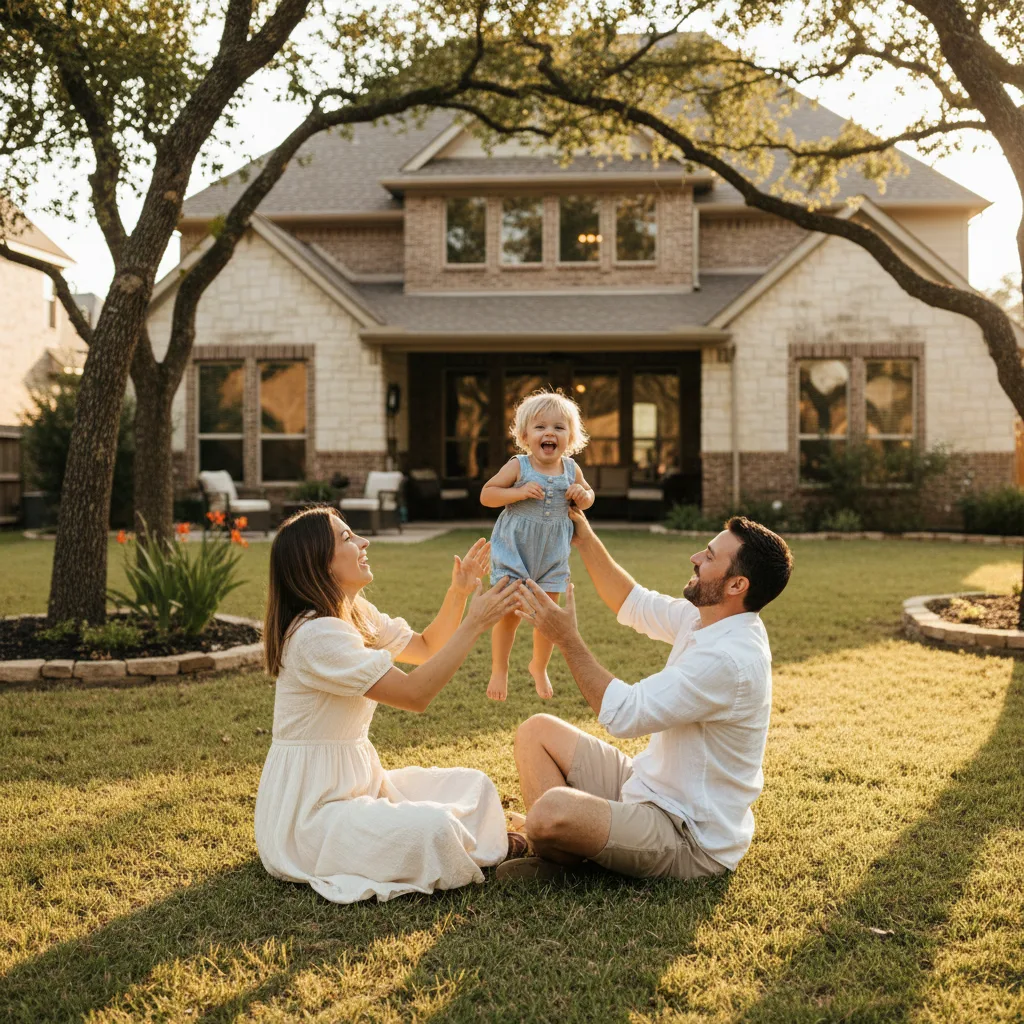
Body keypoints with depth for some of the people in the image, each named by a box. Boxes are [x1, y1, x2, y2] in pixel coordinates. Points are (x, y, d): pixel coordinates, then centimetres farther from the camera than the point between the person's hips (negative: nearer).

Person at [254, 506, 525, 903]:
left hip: (359, 780, 10)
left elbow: (426, 647, 21)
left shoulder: (358, 614, 6)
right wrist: (474, 624, -22)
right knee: (432, 826, -28)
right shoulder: (316, 633, -24)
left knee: (474, 786, 6)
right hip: (310, 808, -10)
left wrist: (458, 592, 5)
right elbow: (414, 693, -25)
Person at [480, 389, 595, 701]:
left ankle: (539, 667, 34)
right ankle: (499, 670, 18)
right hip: (513, 550, -3)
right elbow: (486, 495, -13)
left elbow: (588, 496, 15)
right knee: (509, 611, -1)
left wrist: (582, 496, -9)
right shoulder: (518, 467, -13)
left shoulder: (571, 470, -2)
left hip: (552, 555, 3)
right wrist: (519, 492, -26)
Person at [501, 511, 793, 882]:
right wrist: (585, 539, 8)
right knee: (537, 730, 10)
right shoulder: (709, 618, 1)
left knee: (550, 811, -34)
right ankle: (558, 852, -4)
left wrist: (567, 638, -21)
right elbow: (635, 605, 16)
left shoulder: (728, 659, -29)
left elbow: (623, 713, -26)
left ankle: (561, 854, 2)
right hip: (652, 787, 10)